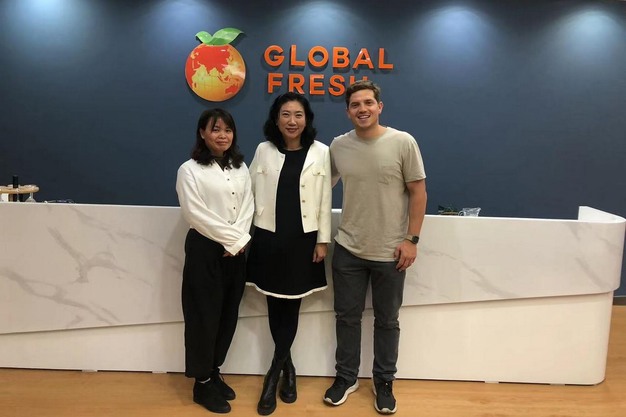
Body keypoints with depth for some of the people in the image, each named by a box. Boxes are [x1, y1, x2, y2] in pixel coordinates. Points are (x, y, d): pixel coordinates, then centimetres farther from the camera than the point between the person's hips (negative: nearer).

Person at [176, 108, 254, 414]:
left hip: (236, 250, 5)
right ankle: (202, 383, 16)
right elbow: (196, 214, -13)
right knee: (205, 315, 1)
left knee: (228, 314, 10)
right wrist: (230, 238, -13)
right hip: (205, 249, -5)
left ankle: (214, 372, 27)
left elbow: (247, 206, 5)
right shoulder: (190, 170, -5)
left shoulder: (241, 168, 12)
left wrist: (240, 240, -9)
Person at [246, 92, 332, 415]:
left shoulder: (320, 152, 0)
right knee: (275, 304, 8)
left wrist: (323, 240, -2)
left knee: (292, 305, 4)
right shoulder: (264, 150, 4)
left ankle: (273, 373, 17)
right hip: (269, 239, 2)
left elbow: (325, 199, 0)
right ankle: (287, 367, 27)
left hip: (303, 240, -1)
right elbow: (251, 192, 7)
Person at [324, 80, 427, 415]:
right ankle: (346, 377, 33)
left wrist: (411, 239, -9)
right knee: (347, 316, 14)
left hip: (390, 252, -2)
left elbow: (418, 193, -5)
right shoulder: (338, 146, 1)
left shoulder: (403, 142, -9)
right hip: (347, 249, 3)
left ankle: (384, 382, 31)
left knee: (387, 321, 12)